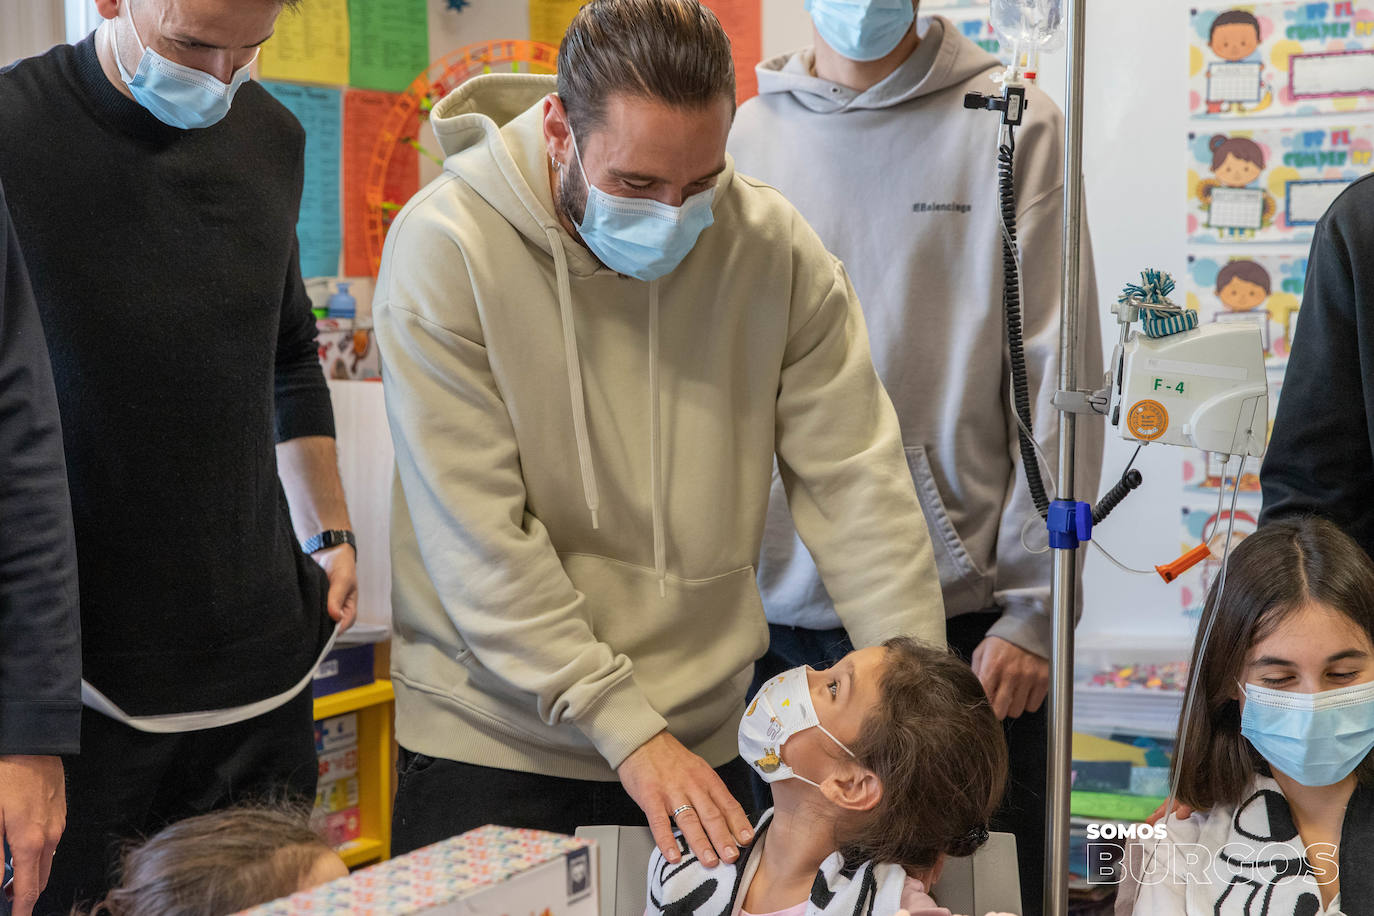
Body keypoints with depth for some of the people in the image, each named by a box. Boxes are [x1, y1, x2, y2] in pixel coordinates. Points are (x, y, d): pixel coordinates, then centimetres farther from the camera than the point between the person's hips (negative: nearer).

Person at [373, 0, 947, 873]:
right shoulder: (445, 249, -16)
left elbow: (855, 475, -5)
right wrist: (627, 730, -21)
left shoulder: (773, 245, -6)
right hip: (492, 750, -3)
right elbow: (477, 541, -18)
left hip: (704, 738, 3)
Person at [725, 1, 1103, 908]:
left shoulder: (1015, 127, -1)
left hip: (968, 612, -2)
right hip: (779, 618, 2)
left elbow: (1058, 382, -3)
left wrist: (1032, 608, -7)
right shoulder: (743, 138, 6)